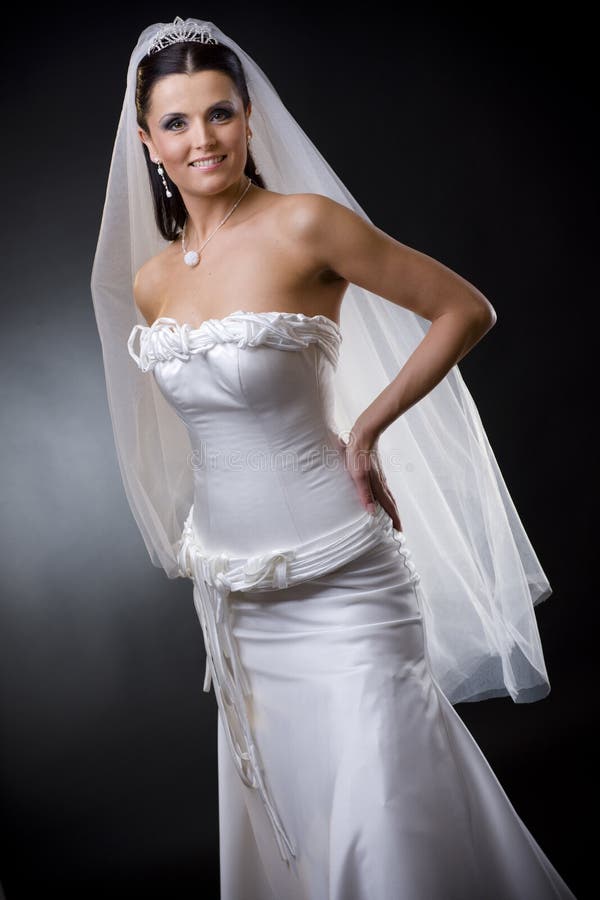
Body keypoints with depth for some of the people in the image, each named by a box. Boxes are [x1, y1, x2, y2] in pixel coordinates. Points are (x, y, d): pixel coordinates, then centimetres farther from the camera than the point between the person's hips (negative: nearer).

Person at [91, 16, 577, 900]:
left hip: (336, 580, -6)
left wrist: (365, 431, -12)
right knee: (281, 818, 18)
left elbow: (467, 310, -9)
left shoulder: (305, 225, -13)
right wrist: (200, 542, 16)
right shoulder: (149, 279, 6)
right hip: (231, 587, 6)